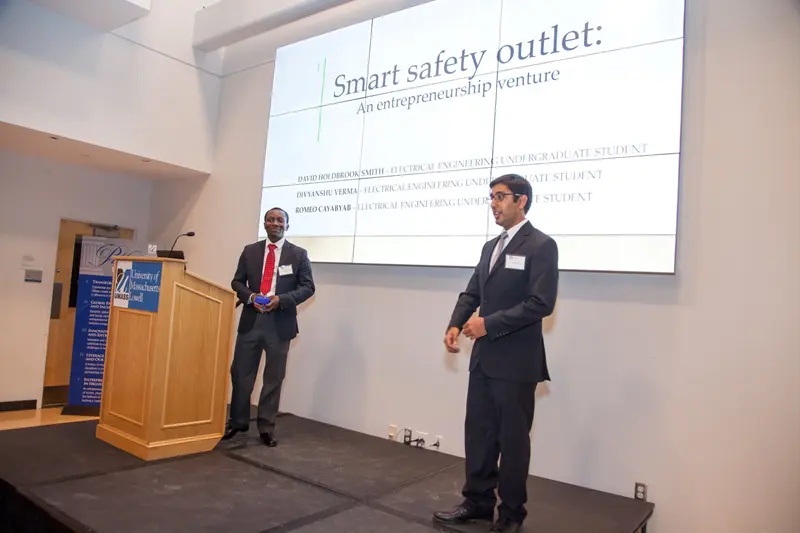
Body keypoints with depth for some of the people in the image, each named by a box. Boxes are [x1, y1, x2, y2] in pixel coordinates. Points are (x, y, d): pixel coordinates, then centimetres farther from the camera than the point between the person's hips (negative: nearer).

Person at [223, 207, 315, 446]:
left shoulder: (298, 254, 2)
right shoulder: (250, 251, 9)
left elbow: (308, 287, -2)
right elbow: (237, 281, 10)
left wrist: (281, 299, -16)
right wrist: (250, 296, -11)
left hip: (280, 322, -2)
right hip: (251, 319, 2)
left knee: (274, 377, 6)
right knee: (241, 372, 7)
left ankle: (267, 427, 18)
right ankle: (237, 421, 25)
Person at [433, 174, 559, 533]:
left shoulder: (541, 245, -9)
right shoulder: (491, 246, 16)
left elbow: (541, 303, -18)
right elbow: (472, 293, 14)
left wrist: (489, 323, -18)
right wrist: (455, 325, -4)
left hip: (517, 361, -7)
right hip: (484, 358, 7)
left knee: (512, 438, 7)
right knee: (478, 432, 13)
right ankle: (478, 501, 30)